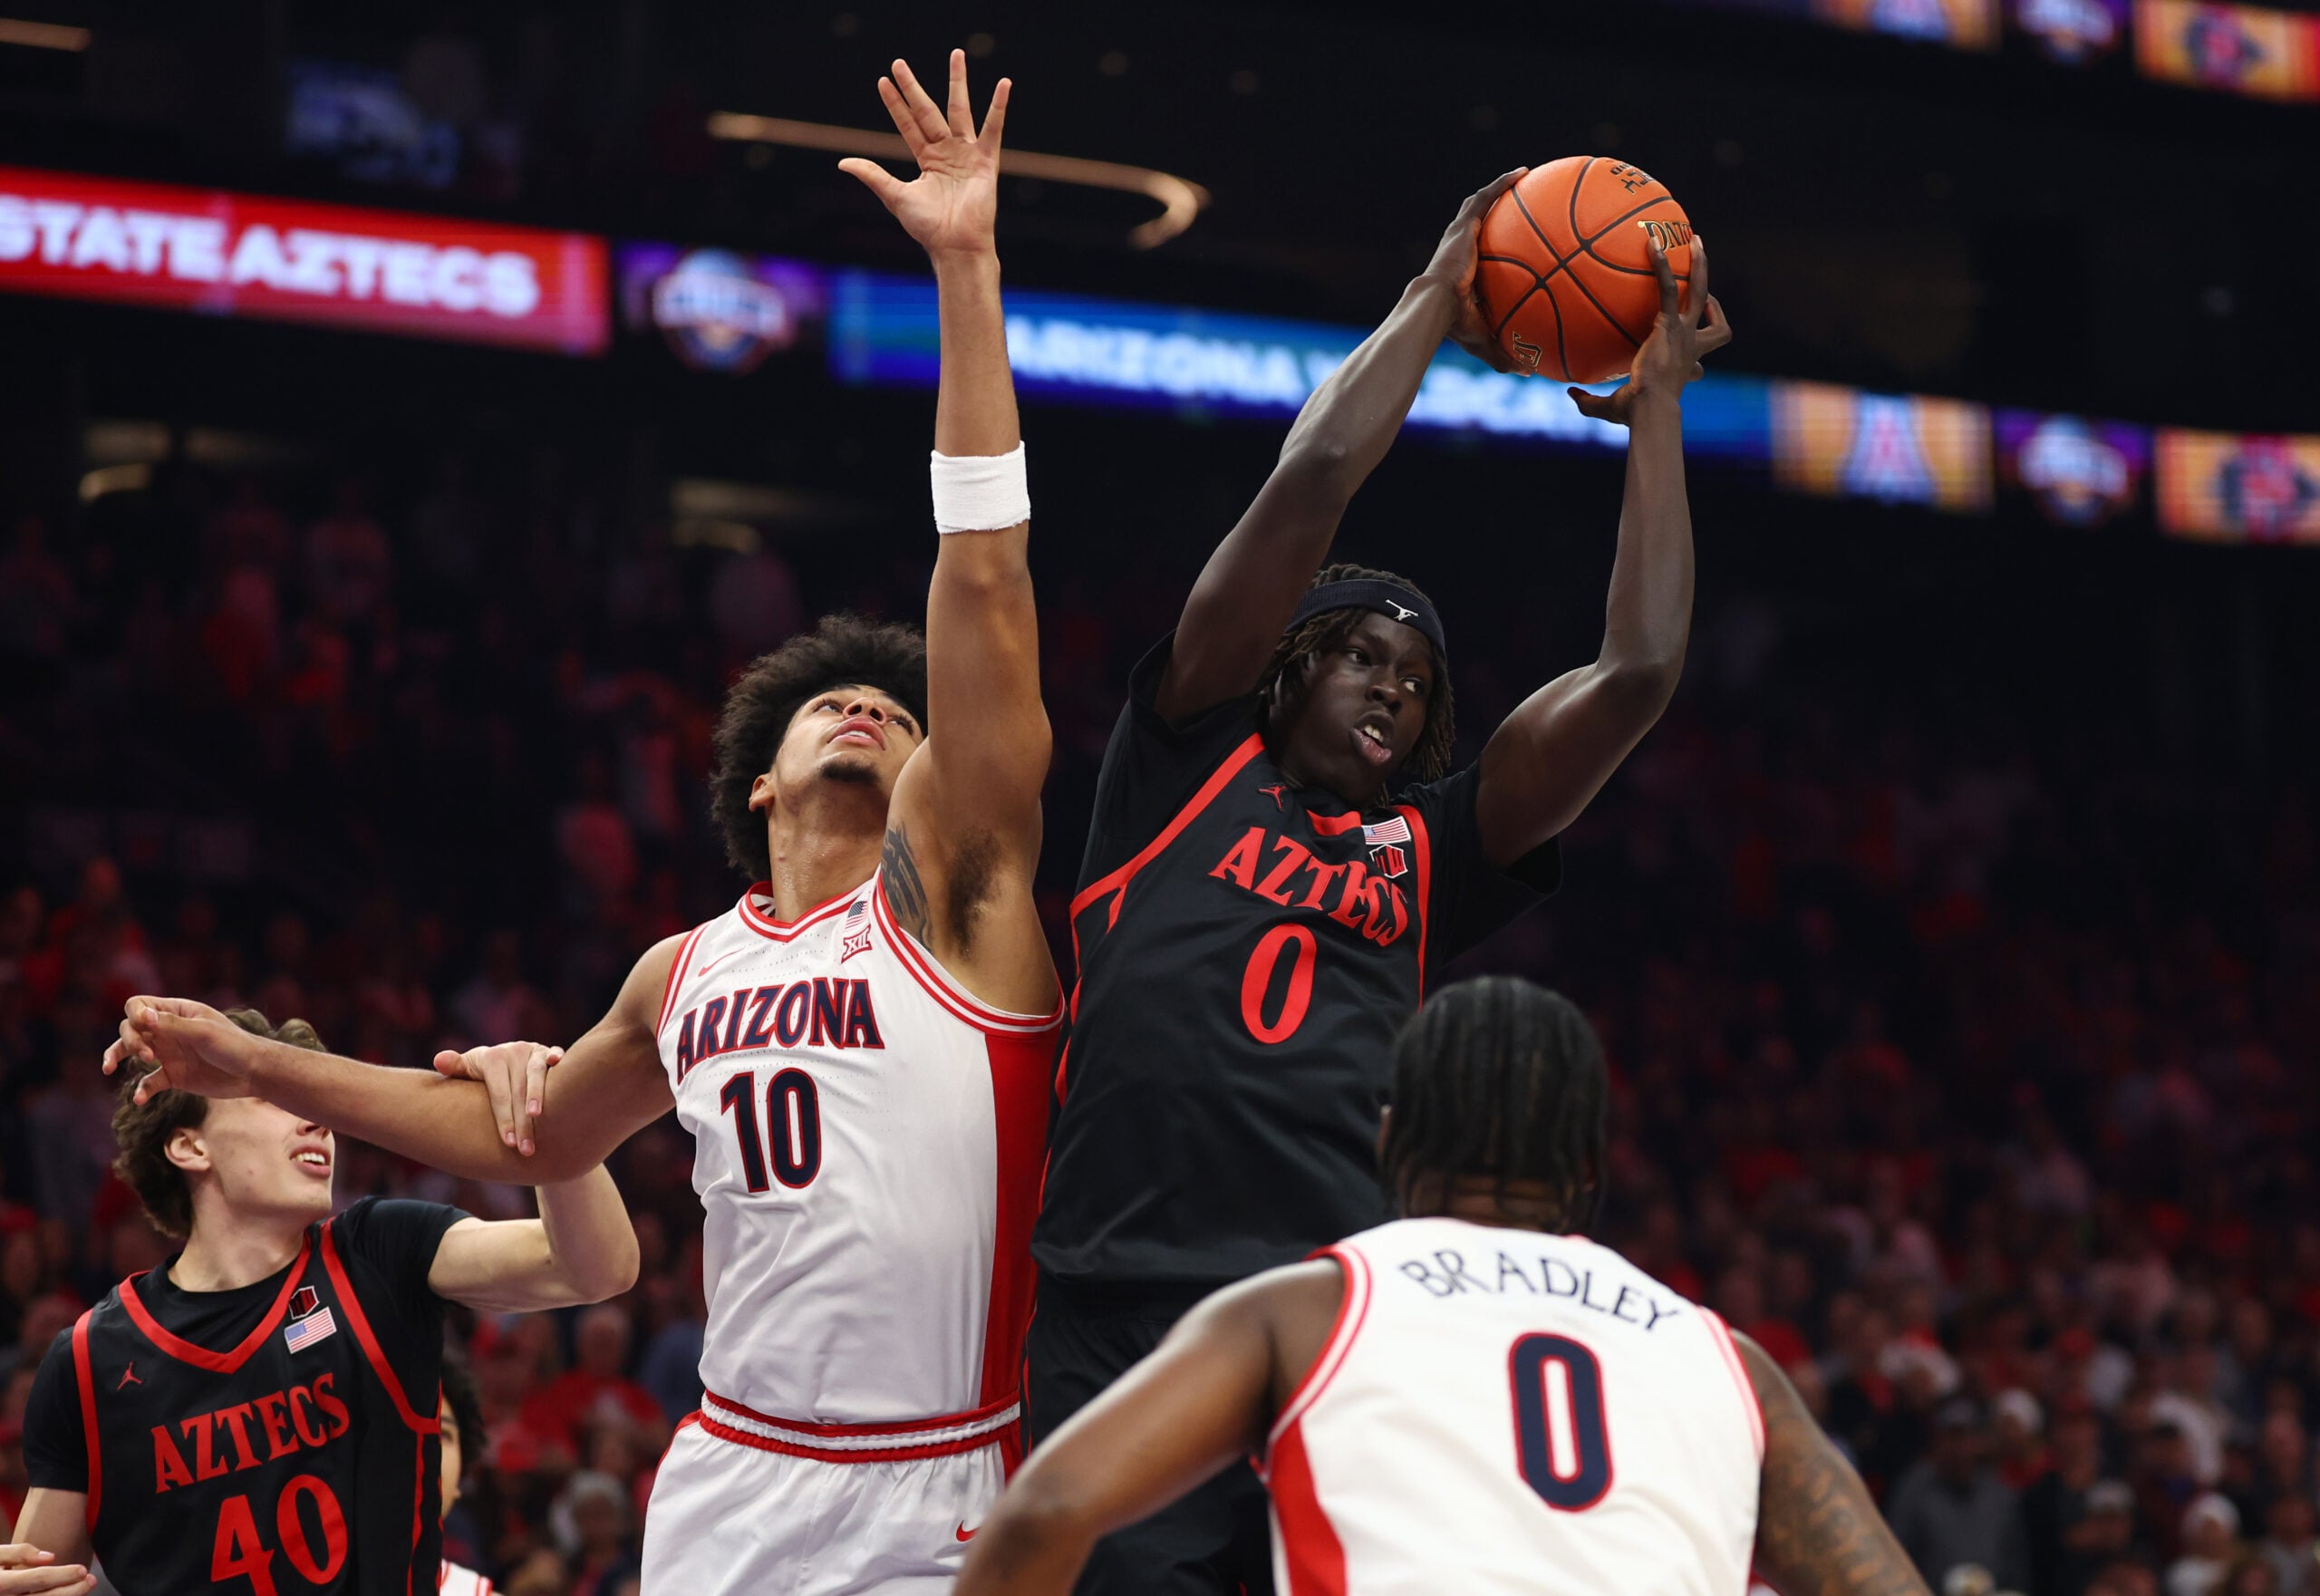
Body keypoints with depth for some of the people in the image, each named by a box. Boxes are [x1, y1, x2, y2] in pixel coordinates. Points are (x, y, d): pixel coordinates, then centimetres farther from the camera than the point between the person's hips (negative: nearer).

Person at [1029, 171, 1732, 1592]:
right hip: (1123, 1312, -3)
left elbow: (1639, 674, 17)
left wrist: (1658, 408, 22)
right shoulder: (1188, 765, 16)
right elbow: (1308, 488, 9)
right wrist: (1437, 301, 18)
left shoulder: (1429, 851, 23)